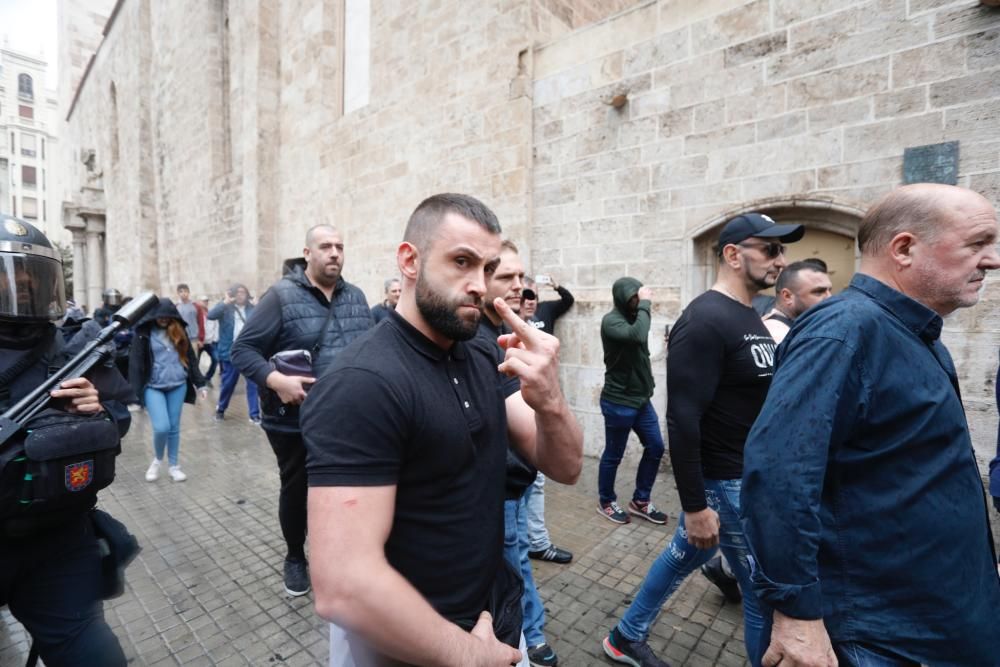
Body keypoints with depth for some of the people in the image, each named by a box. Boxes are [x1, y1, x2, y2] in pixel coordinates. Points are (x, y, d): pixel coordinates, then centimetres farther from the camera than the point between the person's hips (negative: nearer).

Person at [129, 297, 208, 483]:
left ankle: (173, 465, 23)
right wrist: (134, 391, -12)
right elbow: (136, 363, -6)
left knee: (174, 427, 9)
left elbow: (190, 358, 10)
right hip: (153, 387, -3)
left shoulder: (179, 331, 5)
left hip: (178, 386, 3)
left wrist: (200, 384, 9)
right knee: (161, 427, -10)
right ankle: (157, 460, 19)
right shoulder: (143, 333, -4)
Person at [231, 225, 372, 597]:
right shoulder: (282, 295, -10)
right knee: (296, 491, 16)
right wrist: (276, 381, -24)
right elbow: (242, 350, -9)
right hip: (295, 421, -3)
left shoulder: (356, 297, 5)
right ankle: (295, 558, 42)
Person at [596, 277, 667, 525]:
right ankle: (606, 502, 28)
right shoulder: (611, 321, -17)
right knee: (613, 455, 7)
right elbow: (638, 336, -36)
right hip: (619, 402, -8)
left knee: (655, 447, 12)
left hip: (641, 399, 8)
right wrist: (645, 305, -26)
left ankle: (640, 501, 29)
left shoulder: (632, 318, 8)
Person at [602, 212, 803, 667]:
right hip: (726, 481, -9)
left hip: (749, 474, 9)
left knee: (685, 556, 20)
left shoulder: (751, 318, 8)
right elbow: (682, 420, -26)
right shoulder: (704, 321, -22)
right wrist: (694, 506, -23)